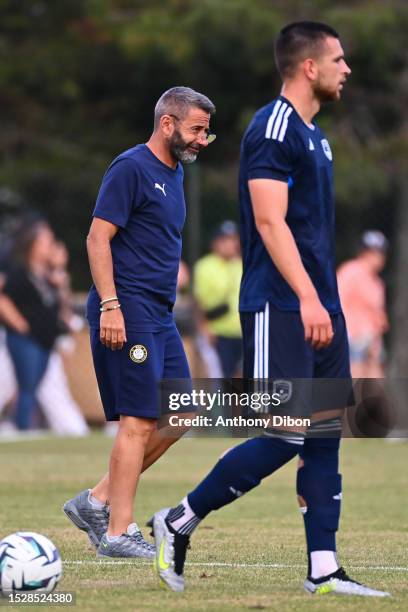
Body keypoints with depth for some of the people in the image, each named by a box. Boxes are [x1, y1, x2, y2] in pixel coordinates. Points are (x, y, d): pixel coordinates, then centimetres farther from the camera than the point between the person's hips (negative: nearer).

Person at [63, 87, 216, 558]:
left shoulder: (174, 173, 17)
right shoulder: (130, 168, -10)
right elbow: (98, 238, -15)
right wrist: (110, 305, -22)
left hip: (159, 315, 9)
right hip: (127, 312, -9)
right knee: (139, 421, -9)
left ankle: (97, 501, 14)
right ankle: (118, 533, -5)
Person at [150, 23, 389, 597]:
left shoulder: (314, 136, 18)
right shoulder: (273, 129, -12)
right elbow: (270, 222, -20)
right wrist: (307, 298, -26)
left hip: (320, 310, 10)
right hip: (279, 309, -9)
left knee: (326, 437, 5)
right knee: (285, 437, -11)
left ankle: (323, 570, 6)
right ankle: (178, 523, 3)